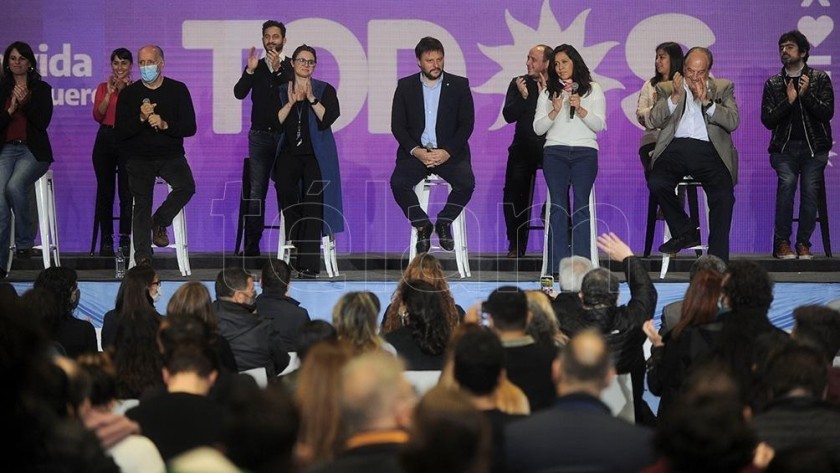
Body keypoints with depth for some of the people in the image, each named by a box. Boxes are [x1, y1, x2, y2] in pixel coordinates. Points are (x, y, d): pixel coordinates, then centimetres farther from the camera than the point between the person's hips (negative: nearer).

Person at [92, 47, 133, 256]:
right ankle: (106, 240, 6)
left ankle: (125, 240, -4)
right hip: (106, 139, 2)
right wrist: (109, 93, -10)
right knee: (105, 191, 2)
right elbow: (97, 115, -2)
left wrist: (125, 91, -12)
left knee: (127, 191, -7)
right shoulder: (103, 87, 11)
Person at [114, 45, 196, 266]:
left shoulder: (178, 90, 4)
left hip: (171, 154, 1)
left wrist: (165, 125, -18)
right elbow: (120, 132, -3)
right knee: (142, 203, -16)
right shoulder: (129, 93, 4)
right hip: (139, 157, -1)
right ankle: (142, 257, -14)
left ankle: (159, 222, 0)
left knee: (186, 187, -25)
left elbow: (190, 127, -2)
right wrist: (141, 119, -19)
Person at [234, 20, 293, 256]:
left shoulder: (292, 66, 5)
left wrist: (278, 69, -22)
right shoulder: (256, 66, 12)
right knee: (256, 193, -3)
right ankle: (251, 246, -4)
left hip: (285, 135, -2)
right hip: (260, 136, 2)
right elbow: (239, 93, 0)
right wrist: (250, 71, -15)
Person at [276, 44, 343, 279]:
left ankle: (308, 264, -19)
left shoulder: (325, 90, 11)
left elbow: (328, 119, -6)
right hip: (289, 153, 2)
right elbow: (275, 122, 2)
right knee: (284, 186, -23)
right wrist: (291, 103, -7)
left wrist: (311, 98, -11)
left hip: (316, 155, -2)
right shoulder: (281, 91, 15)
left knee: (313, 204, -14)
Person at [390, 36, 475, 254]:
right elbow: (397, 125, 3)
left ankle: (444, 223, -2)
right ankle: (422, 225, -4)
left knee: (466, 183, -29)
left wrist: (447, 152, -14)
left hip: (450, 152, -1)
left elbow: (467, 124, 0)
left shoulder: (459, 85, 4)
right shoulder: (405, 87, 6)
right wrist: (416, 151, -14)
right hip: (415, 151, 1)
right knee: (398, 183, -27)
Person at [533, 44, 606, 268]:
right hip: (555, 151, 1)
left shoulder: (593, 90, 13)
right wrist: (554, 111, -5)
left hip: (585, 151, -1)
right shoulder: (548, 93, 16)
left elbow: (599, 125, 4)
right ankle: (558, 266, -15)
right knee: (558, 204, -11)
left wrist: (580, 109, -10)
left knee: (581, 202, -14)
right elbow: (538, 128, 9)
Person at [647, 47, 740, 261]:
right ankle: (686, 233, -5)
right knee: (656, 183, -28)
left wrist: (706, 101, -9)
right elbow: (655, 120, 2)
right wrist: (675, 96, -10)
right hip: (676, 147, 1)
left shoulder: (723, 88, 17)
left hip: (708, 151, -1)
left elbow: (733, 122, 2)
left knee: (723, 195, -25)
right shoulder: (666, 88, 18)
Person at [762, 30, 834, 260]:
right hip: (785, 147, 0)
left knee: (810, 189, -18)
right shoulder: (773, 84, 13)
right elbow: (767, 120, 4)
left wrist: (806, 95, -15)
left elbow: (827, 113, -2)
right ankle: (782, 243, -18)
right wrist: (788, 101, -10)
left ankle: (803, 243, -5)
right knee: (787, 182, -24)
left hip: (814, 147, 0)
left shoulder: (820, 79, 8)